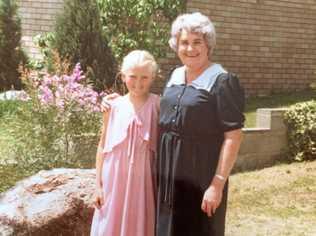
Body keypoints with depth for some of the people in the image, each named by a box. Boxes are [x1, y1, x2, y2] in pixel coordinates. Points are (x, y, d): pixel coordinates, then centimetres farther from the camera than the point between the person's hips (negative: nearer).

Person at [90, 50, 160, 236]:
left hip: (143, 180, -1)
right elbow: (103, 146, 4)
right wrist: (98, 184, 3)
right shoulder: (114, 106, -2)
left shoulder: (157, 105, -5)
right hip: (115, 179, 1)